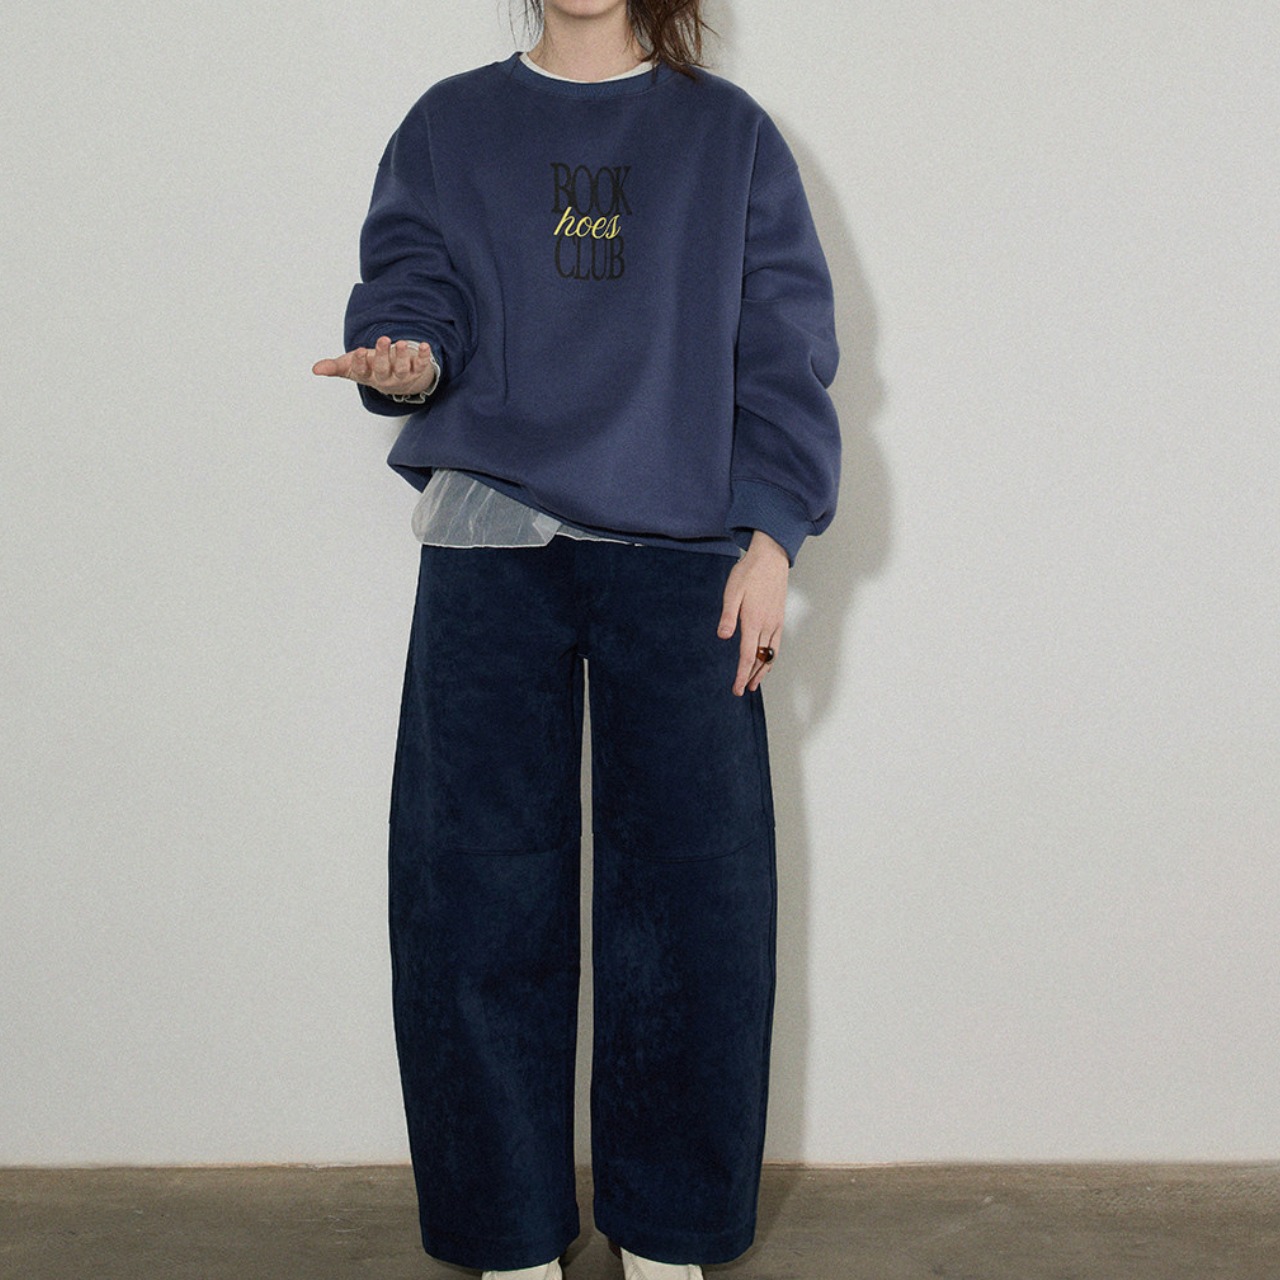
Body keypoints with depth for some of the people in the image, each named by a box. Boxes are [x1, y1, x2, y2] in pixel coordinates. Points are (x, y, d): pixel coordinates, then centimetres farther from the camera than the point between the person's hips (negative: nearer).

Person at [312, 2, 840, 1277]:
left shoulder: (728, 133, 13)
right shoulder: (449, 127, 16)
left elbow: (784, 348, 8)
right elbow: (411, 288, 6)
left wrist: (773, 536, -1)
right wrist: (408, 354, -19)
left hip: (681, 555, 0)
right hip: (490, 546, 1)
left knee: (693, 890, -2)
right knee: (479, 889, -2)